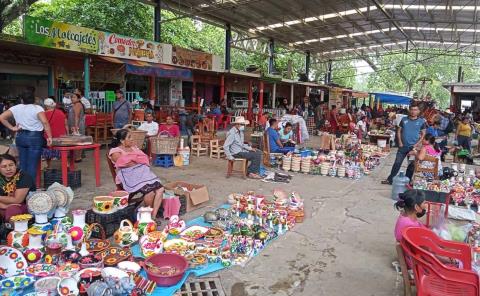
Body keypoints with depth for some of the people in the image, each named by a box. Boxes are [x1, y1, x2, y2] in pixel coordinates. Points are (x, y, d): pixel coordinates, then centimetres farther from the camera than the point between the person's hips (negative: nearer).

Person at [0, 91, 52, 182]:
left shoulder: (16, 108, 7)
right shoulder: (37, 108, -7)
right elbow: (45, 122, -21)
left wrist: (12, 128, 7)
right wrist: (49, 137, -18)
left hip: (20, 137, 5)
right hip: (35, 137, -5)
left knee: (22, 164, 16)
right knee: (32, 165, -3)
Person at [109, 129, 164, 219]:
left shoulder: (133, 147, 25)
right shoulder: (116, 151, 3)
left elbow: (144, 158, 18)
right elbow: (126, 164, -10)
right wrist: (140, 161, 1)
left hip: (143, 171, 7)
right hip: (130, 174, -7)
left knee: (160, 189, -20)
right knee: (150, 192, -29)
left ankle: (153, 215, -19)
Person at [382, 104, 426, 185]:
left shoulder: (422, 121, -1)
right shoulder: (404, 120, 3)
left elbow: (423, 134, 2)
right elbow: (399, 131, 8)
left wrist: (417, 144, -9)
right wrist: (400, 142, -3)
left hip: (414, 147, -1)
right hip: (403, 146, 1)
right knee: (397, 163, 1)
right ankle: (390, 179, 8)